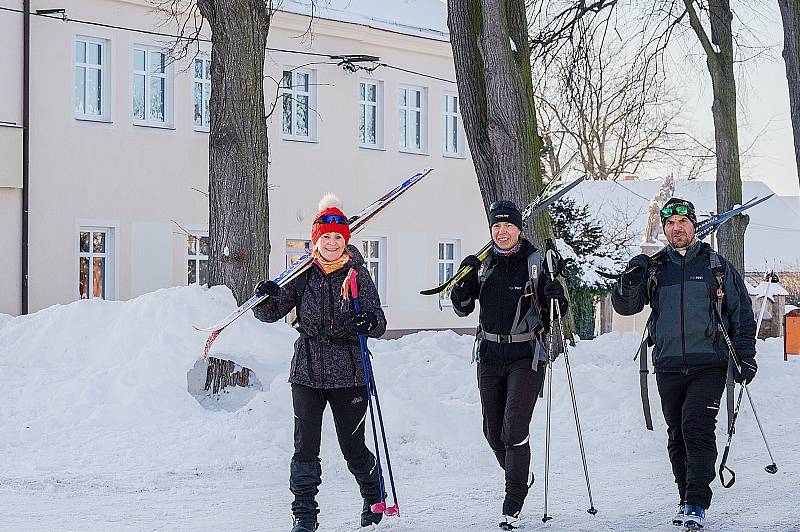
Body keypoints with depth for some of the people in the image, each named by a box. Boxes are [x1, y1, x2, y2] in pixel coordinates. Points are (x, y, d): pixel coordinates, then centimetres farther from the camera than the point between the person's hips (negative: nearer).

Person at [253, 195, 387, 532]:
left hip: (348, 374, -1)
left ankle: (374, 498, 30)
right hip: (307, 371, 1)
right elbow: (272, 313, 3)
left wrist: (370, 322, -28)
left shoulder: (357, 275, 0)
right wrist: (266, 297, -19)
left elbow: (379, 323, -5)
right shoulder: (303, 275, 4)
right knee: (305, 447, -3)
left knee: (353, 447, 5)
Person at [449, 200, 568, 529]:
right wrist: (465, 282, -10)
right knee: (493, 431, 11)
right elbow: (463, 309, 7)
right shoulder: (483, 264, 5)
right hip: (490, 356, 4)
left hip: (526, 355, -4)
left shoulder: (536, 263, -4)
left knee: (514, 429, -15)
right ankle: (519, 477, 37)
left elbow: (556, 313, 0)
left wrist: (556, 297, -22)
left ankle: (514, 499, -5)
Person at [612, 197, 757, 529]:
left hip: (708, 366, -3)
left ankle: (697, 504, -16)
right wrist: (630, 281, -14)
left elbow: (741, 312, 10)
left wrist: (746, 356, 3)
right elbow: (624, 306, 6)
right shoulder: (653, 268, 11)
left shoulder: (717, 267, 7)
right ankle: (687, 500, 19)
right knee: (677, 436, 7)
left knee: (697, 427, -16)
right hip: (668, 368, 3)